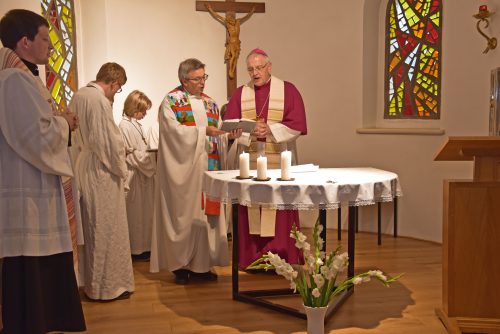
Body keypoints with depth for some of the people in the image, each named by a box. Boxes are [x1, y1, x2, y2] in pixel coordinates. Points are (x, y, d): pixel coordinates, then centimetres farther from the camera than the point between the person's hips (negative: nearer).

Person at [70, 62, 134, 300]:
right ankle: (108, 286, 12)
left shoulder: (79, 96, 9)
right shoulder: (100, 101, -19)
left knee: (90, 228, 18)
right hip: (101, 173, -9)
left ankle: (91, 281, 31)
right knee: (107, 229, 2)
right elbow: (111, 141, -18)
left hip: (82, 169, 9)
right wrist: (121, 169, -6)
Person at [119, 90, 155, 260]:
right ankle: (137, 249, 13)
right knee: (136, 213, 2)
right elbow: (133, 154, -20)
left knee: (144, 212, 15)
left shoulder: (134, 124, 11)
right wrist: (154, 157, -13)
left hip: (142, 174, 9)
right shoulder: (125, 126, -17)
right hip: (134, 176, -9)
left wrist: (152, 153, 5)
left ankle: (142, 246, 25)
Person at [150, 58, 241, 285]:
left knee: (206, 214, 5)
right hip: (183, 170, -5)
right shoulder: (171, 101, -1)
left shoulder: (209, 103, 15)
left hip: (208, 168, 5)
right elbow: (174, 130, -16)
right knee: (183, 215, -1)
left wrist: (229, 135, -10)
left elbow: (219, 136, 11)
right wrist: (203, 130, -20)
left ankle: (202, 263, 14)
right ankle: (181, 265, 10)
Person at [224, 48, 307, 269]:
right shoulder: (240, 94, 11)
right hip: (249, 162, 2)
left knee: (280, 213, -2)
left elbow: (297, 125, -3)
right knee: (250, 212, 1)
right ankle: (252, 257, 9)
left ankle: (281, 257, 7)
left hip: (279, 162, -2)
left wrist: (270, 130, -14)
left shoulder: (288, 90, 4)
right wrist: (250, 130, -15)